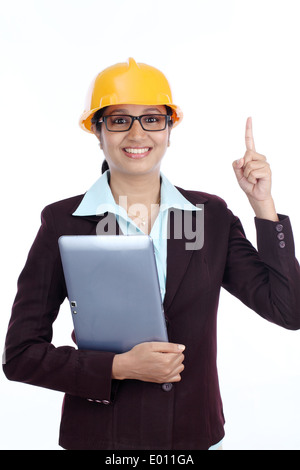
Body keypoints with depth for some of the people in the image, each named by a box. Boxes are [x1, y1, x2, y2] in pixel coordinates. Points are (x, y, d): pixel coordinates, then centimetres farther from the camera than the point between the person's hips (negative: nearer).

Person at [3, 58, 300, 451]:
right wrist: (120, 367, -19)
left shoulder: (212, 215, -2)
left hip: (197, 434, 3)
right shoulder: (63, 222, -9)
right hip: (100, 436, -2)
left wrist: (262, 204, -11)